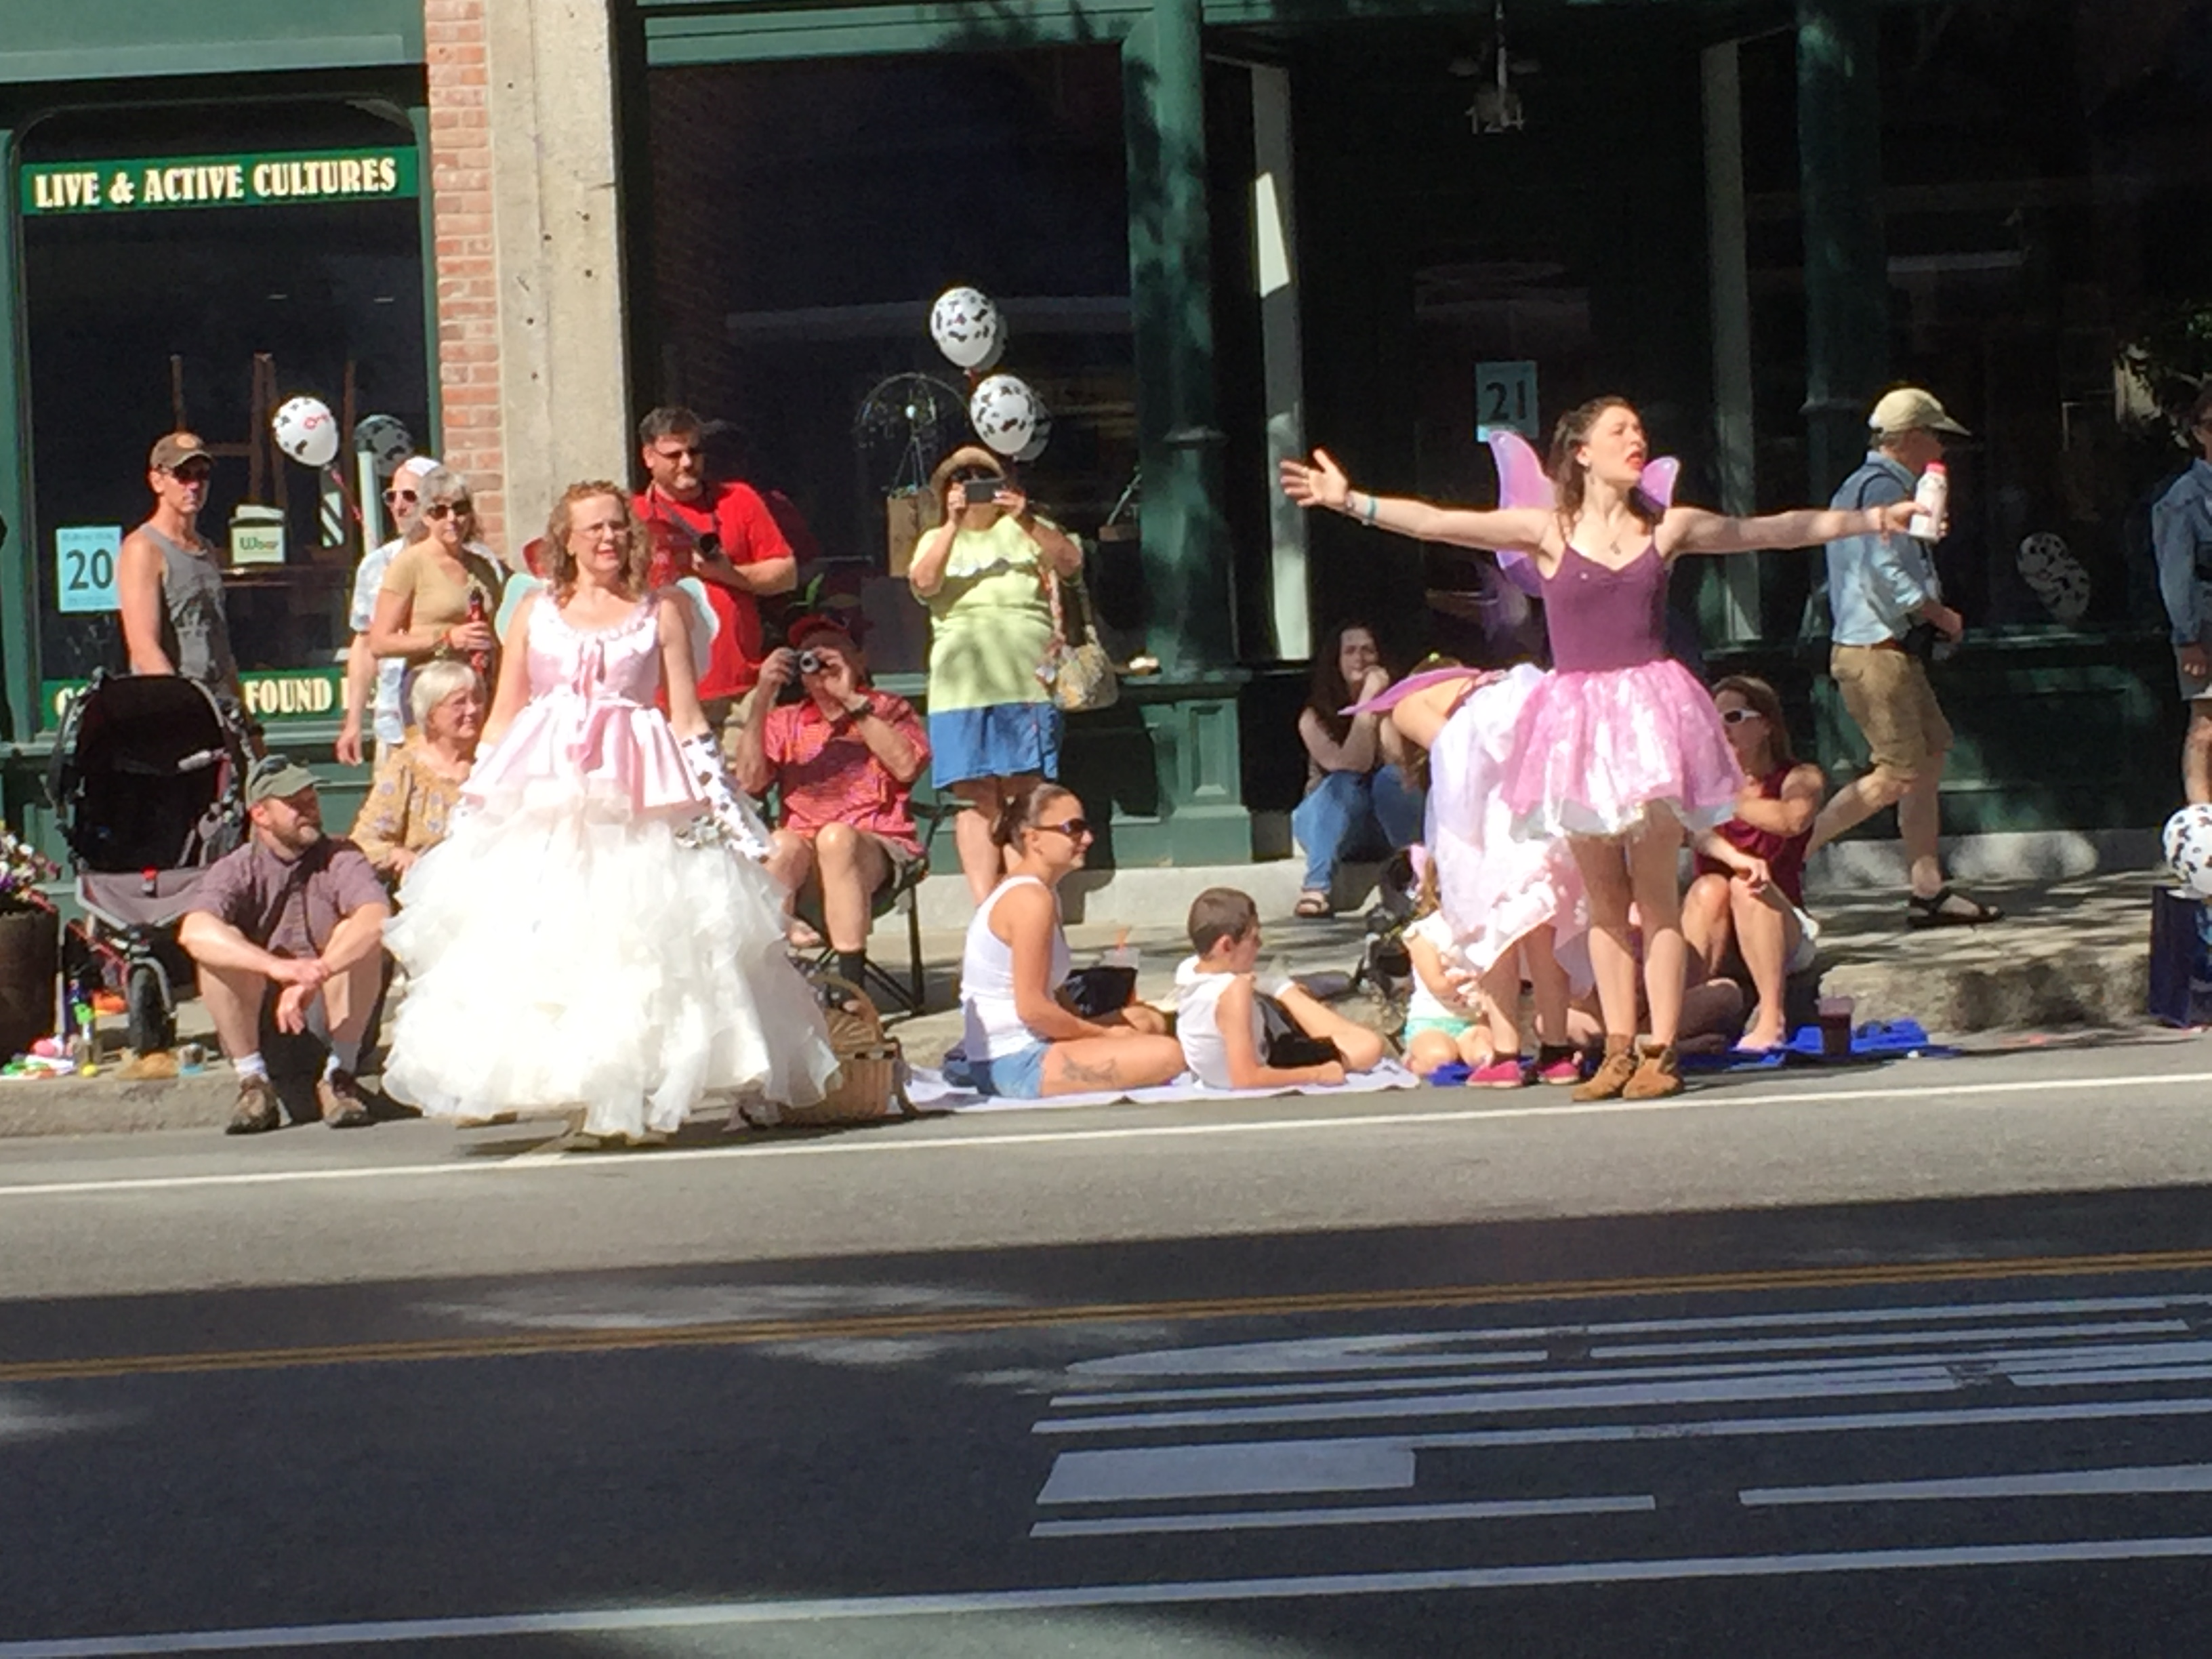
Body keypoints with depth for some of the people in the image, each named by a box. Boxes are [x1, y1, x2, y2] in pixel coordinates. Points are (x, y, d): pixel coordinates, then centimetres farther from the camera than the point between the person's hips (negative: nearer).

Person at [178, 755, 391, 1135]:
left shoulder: (339, 859, -7)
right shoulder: (237, 870, -7)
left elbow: (377, 916, -29)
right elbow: (194, 932, -30)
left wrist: (315, 975, -44)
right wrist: (277, 967, -46)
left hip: (332, 1016, 0)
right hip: (258, 1024, 0)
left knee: (359, 937, -25)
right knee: (218, 951, -25)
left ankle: (339, 1076, -15)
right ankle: (254, 1083, -15)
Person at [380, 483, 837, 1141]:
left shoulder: (661, 611, 8)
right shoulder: (535, 611, 12)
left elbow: (686, 716, 7)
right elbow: (504, 714, 13)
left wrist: (713, 789, -1)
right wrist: (475, 796, 9)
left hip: (636, 790, -1)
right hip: (540, 788, 2)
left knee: (637, 939, -6)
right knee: (518, 937, -3)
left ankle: (631, 1094, -1)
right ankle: (491, 1081, 2)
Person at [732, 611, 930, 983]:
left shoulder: (889, 710, 15)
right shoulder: (784, 721, 21)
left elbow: (906, 767, -7)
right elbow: (749, 782, 3)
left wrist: (851, 700, -7)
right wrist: (763, 697, 0)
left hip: (879, 847, -2)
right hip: (803, 849, 2)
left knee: (836, 838, -36)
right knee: (780, 844, -33)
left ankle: (852, 988, -38)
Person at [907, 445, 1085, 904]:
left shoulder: (1024, 531, 15)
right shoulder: (937, 540, 17)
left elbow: (1071, 562, -3)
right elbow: (923, 583, -4)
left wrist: (1026, 520, -16)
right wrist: (953, 525, -13)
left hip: (1028, 685, 0)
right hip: (961, 690, 1)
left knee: (1026, 798, -7)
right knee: (976, 800, -6)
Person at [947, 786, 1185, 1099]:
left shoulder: (1033, 891, 15)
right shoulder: (1031, 900, -17)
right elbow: (1032, 1008, -20)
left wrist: (1092, 1029, 4)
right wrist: (1102, 1035, -8)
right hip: (1017, 1065, -11)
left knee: (1146, 1020, 26)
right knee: (1167, 1055, -20)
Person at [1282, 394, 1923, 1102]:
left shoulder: (1669, 528, 9)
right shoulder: (1547, 530, 4)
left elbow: (1780, 530, 17)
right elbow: (1438, 523, -2)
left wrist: (1880, 517, 21)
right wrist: (1350, 501, -10)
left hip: (1652, 711, 0)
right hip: (1578, 717, 0)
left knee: (1656, 893, -3)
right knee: (1604, 898, 4)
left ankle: (1661, 1051, -1)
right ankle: (1618, 1050, 9)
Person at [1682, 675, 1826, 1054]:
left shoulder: (1800, 778, 2)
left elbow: (1794, 819, -23)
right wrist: (1733, 857, -33)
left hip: (1781, 936, -2)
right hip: (1711, 940, 2)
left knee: (1747, 886, -29)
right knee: (1709, 888, -28)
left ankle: (1772, 1019, -34)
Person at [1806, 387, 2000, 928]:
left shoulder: (1861, 486, 20)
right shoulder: (1884, 487, -12)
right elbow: (1887, 571, -22)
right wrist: (1940, 614, -11)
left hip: (1887, 648, 11)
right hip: (1875, 649, -11)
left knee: (1930, 759, 9)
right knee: (1898, 776, -11)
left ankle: (1928, 890, 8)